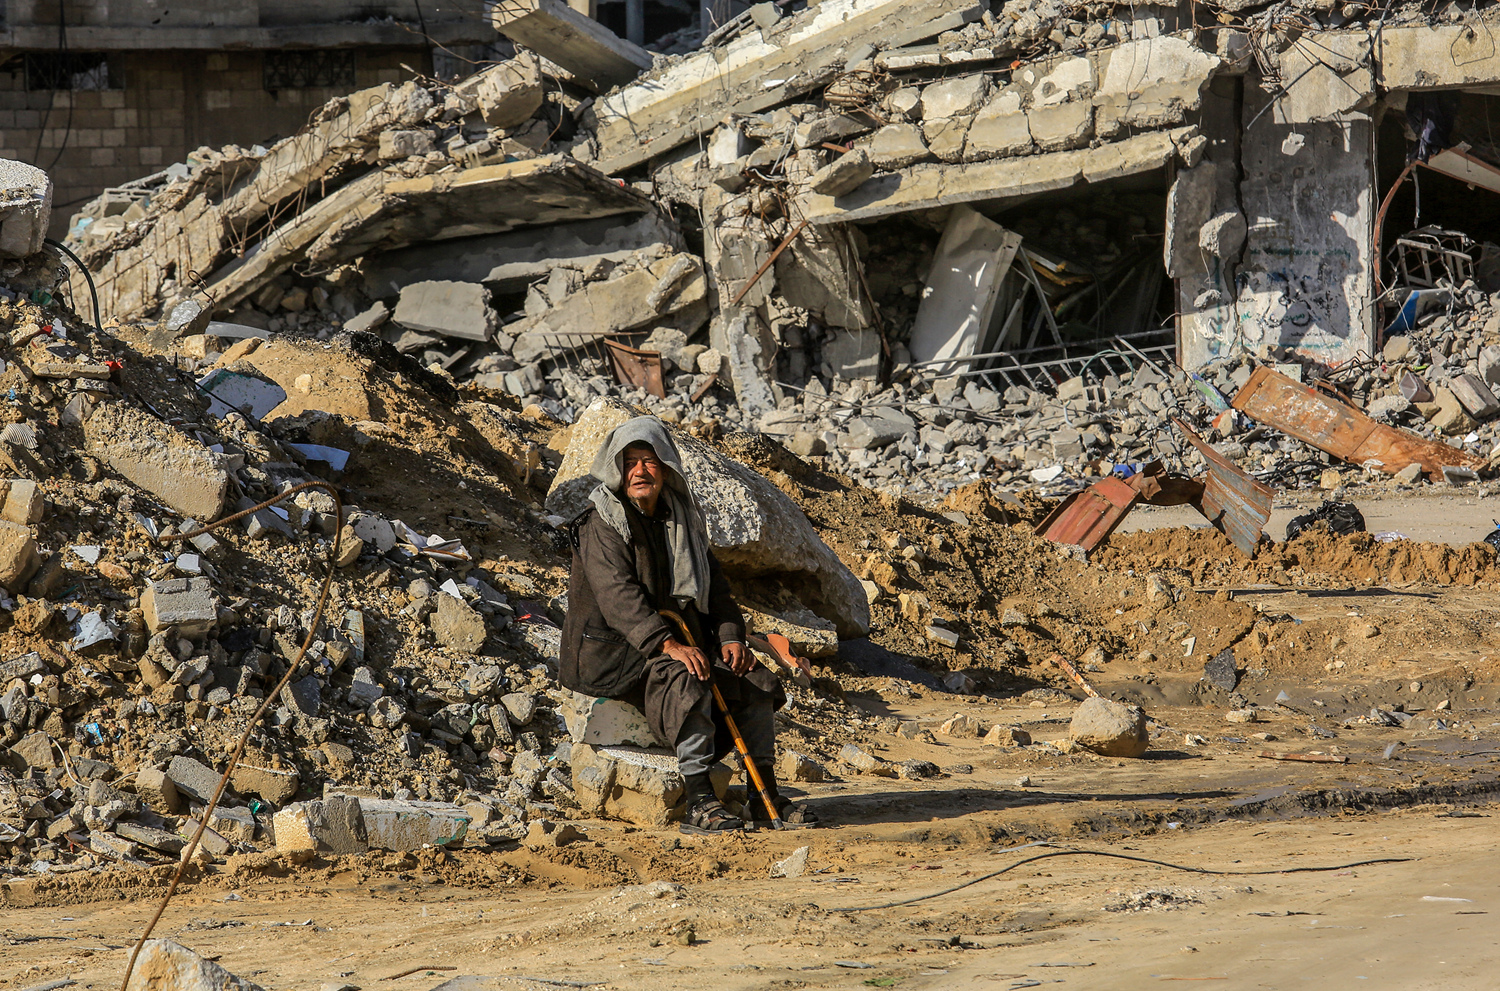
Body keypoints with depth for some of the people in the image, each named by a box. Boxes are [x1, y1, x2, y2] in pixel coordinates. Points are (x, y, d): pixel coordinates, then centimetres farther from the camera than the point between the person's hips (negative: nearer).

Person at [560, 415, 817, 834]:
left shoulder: (682, 521, 13)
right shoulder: (601, 525, -9)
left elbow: (714, 584, 16)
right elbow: (617, 594, -22)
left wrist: (730, 637, -3)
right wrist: (668, 645, -34)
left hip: (681, 639, 7)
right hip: (612, 647, -7)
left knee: (755, 680, -9)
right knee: (686, 682, -34)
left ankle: (765, 795, -4)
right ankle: (699, 801, -35)